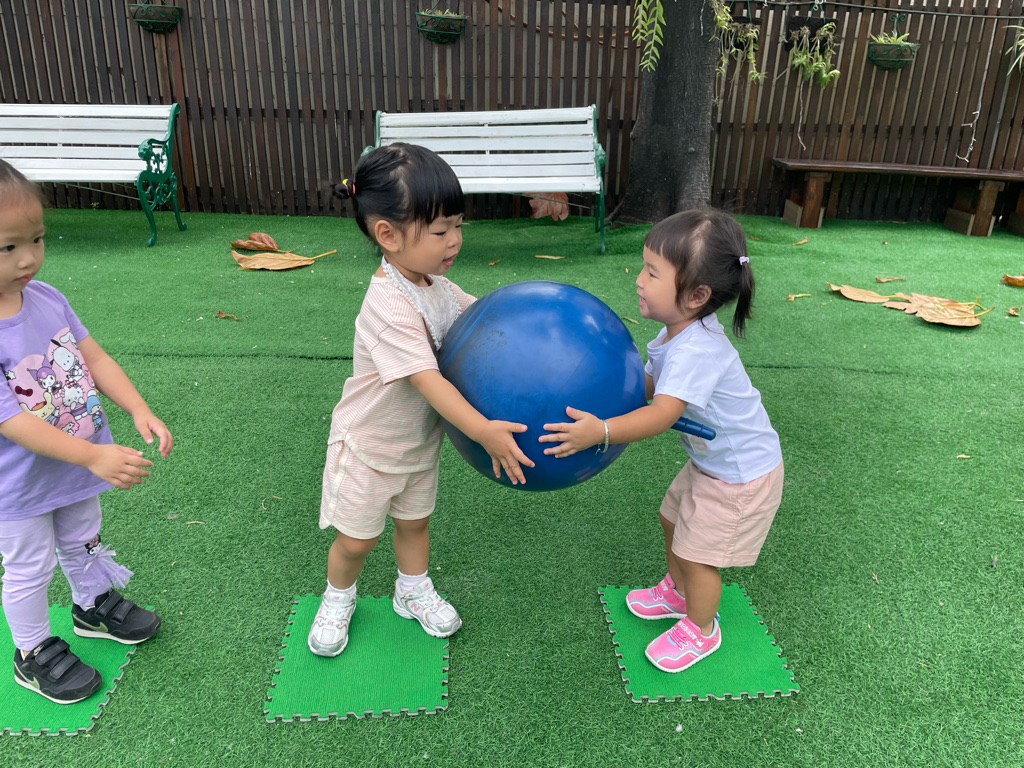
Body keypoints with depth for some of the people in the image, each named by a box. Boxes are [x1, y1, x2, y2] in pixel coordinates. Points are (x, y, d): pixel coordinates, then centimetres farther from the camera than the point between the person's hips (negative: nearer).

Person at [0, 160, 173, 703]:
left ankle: (94, 605, 54)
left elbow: (93, 357, -5)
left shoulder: (46, 298, -10)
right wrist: (94, 457, -36)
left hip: (79, 465, 6)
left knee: (83, 542, 28)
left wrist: (139, 410, -18)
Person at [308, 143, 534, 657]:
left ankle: (413, 591, 46)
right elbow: (428, 381, -39)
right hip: (370, 445, -7)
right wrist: (485, 431, -45)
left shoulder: (434, 284, -6)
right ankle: (337, 600, 40)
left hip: (420, 440, 7)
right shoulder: (390, 307, -33)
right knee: (357, 538, 12)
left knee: (414, 520, 23)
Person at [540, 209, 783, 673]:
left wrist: (601, 432, -57)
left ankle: (700, 629, 33)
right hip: (710, 461, 9)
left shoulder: (697, 349, -36)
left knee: (697, 553, 5)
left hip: (742, 474, -9)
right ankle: (677, 591, 51)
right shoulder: (676, 333, -4)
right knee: (674, 519, 24)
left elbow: (662, 414, -45)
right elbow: (647, 386, 6)